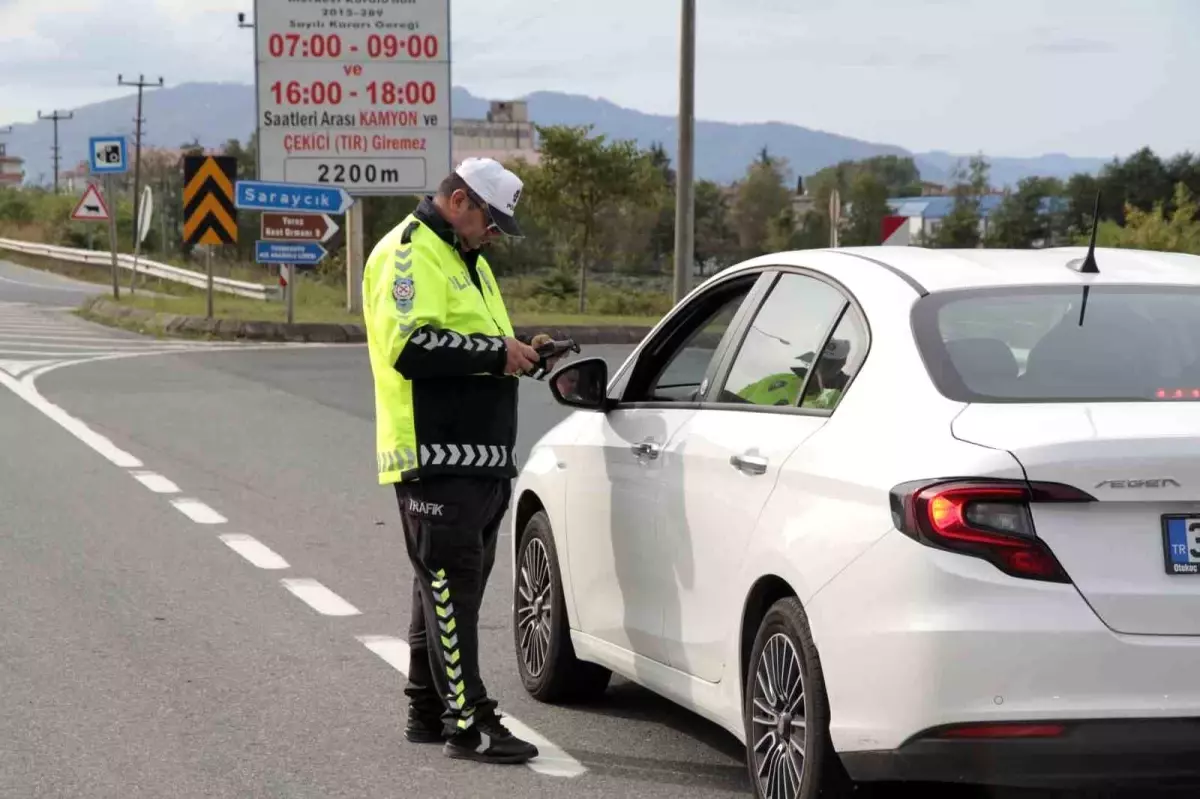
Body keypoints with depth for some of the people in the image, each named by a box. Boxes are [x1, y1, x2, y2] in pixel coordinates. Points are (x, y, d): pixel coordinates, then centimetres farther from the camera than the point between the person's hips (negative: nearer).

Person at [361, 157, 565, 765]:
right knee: (450, 583, -10)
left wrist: (516, 353, 8)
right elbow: (412, 348, -23)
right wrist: (496, 353, -19)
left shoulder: (465, 259, 23)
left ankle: (428, 711, 22)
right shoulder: (410, 254, -10)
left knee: (448, 585, 14)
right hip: (437, 457, -10)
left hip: (479, 454, 10)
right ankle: (467, 722, -10)